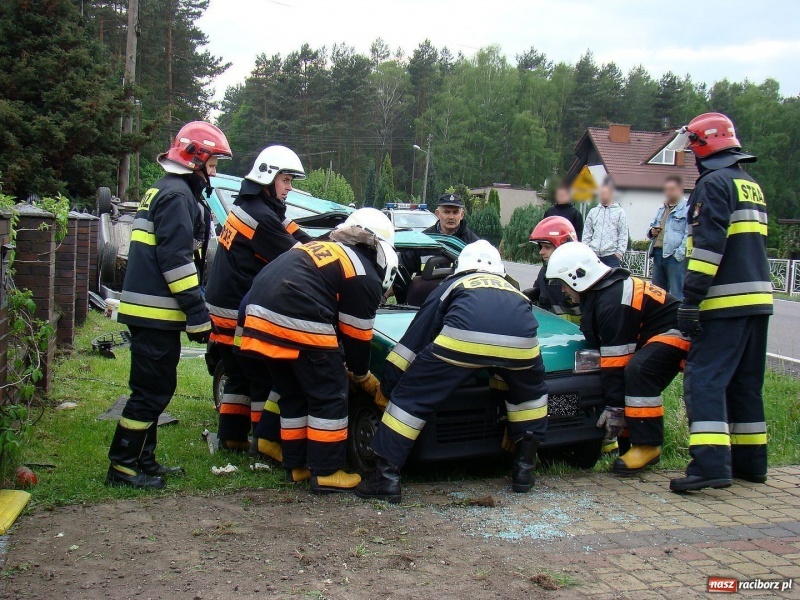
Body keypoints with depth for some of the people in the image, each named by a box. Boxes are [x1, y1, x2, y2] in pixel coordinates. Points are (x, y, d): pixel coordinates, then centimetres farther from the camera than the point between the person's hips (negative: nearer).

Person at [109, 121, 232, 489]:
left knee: (156, 388, 16)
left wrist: (192, 310, 24)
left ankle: (143, 459, 23)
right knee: (152, 390, -5)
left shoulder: (164, 192, 22)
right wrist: (197, 312, -20)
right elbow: (176, 259, -21)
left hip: (150, 310, 11)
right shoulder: (178, 195, -12)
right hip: (156, 311, -11)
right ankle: (122, 466, 1)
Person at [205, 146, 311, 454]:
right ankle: (266, 438, 7)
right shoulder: (261, 216, -18)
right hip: (239, 312, -10)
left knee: (239, 373, 17)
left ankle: (232, 437, 23)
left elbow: (298, 239, 9)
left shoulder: (248, 206, 13)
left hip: (224, 305, 10)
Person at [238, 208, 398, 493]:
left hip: (260, 315, 9)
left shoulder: (323, 249, 28)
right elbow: (356, 334, 6)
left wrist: (338, 362, 31)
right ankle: (326, 473, 10)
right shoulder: (365, 276, 3)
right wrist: (363, 375, 23)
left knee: (292, 395, 21)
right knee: (329, 398, 6)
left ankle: (296, 465, 28)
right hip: (300, 325, -8)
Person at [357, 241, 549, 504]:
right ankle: (524, 468, 33)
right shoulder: (513, 290, 43)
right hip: (520, 341, 3)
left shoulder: (452, 285, 34)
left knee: (411, 396, 11)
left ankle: (386, 477, 7)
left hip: (463, 338, -3)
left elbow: (413, 340, 29)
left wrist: (386, 388, 34)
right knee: (532, 394, 34)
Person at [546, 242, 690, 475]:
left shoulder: (612, 302, -24)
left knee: (638, 370, -30)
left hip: (675, 332, -12)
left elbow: (617, 359, -23)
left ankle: (647, 446, -24)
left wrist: (615, 407, -17)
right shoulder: (602, 292, 9)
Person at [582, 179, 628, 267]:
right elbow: (587, 233, 13)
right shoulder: (593, 212, 12)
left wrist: (620, 252, -7)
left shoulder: (619, 212, 3)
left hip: (612, 255, -3)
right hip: (594, 254, 3)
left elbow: (623, 235, 0)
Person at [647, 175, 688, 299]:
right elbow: (652, 226, 33)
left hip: (675, 256, -8)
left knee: (676, 294, -8)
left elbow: (689, 234, -13)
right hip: (658, 253, 8)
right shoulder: (661, 208, 22)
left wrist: (680, 253, -19)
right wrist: (651, 232, 9)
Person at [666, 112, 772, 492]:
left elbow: (708, 243, -19)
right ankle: (750, 460, 20)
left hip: (726, 302, -9)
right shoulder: (751, 185, 21)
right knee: (745, 382, 15)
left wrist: (691, 298, -20)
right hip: (757, 297, 9)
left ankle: (711, 463, -20)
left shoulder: (714, 183, -8)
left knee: (705, 379, -11)